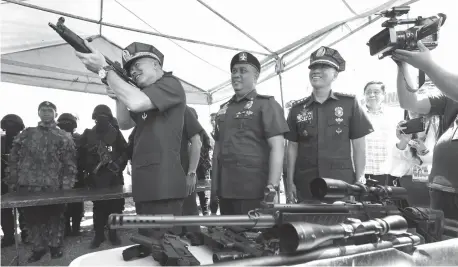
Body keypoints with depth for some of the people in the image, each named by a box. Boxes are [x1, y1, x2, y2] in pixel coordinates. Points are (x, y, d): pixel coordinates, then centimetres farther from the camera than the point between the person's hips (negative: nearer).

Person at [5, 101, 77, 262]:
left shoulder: (64, 137, 5)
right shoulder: (26, 134, 13)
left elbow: (70, 164, -1)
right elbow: (14, 159, 12)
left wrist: (67, 186, -9)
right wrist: (12, 181, 4)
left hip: (53, 187, -2)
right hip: (27, 186, 3)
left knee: (55, 217, 6)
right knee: (31, 217, 9)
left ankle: (55, 245, 23)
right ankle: (38, 247, 25)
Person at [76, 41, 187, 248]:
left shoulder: (170, 84, -6)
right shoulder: (146, 93, 22)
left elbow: (135, 102, -22)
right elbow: (125, 124, 24)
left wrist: (104, 69, -14)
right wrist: (118, 97, 8)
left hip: (164, 185, -10)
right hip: (144, 185, 10)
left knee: (162, 246, -6)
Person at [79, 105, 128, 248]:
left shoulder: (116, 133, 7)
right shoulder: (88, 134, 8)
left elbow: (125, 151, 3)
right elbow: (82, 154, 5)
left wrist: (119, 165, -8)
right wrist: (89, 169, -5)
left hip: (114, 175, 0)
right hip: (96, 176, 0)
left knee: (116, 204, 1)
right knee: (98, 206, 3)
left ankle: (113, 233, 15)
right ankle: (99, 234, 14)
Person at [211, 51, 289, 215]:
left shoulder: (266, 104, -2)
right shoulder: (224, 108, 16)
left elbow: (277, 147, -10)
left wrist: (271, 188, -18)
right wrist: (214, 188, 15)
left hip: (253, 191, -6)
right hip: (225, 190, 6)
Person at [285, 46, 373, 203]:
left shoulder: (349, 104, 0)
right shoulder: (297, 108, 5)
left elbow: (358, 145, 2)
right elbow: (292, 147, 8)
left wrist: (359, 181, -1)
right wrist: (290, 183, 3)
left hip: (342, 184, -1)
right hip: (305, 187, 2)